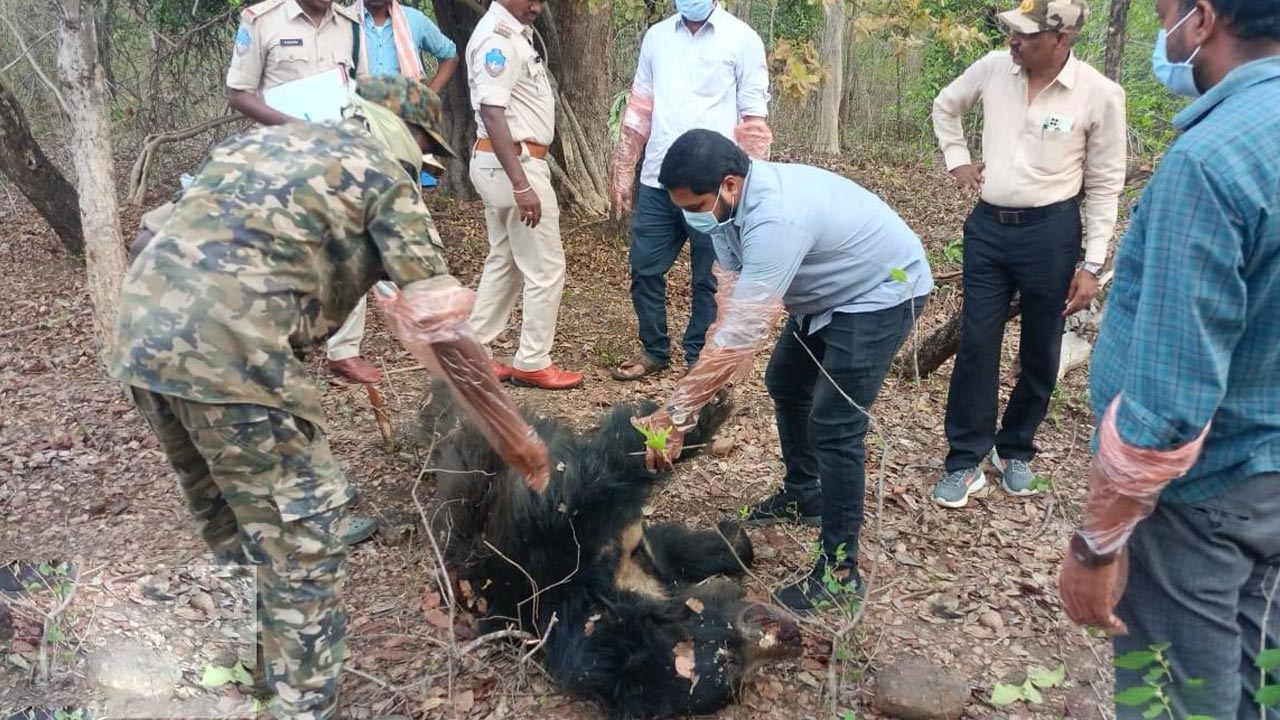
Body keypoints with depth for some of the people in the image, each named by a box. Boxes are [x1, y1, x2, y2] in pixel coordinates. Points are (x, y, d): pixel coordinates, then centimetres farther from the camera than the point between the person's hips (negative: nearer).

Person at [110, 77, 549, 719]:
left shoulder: (259, 140, 27)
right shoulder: (383, 171, 7)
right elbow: (445, 326, -1)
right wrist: (517, 437, 5)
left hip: (139, 334, 8)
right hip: (228, 353, -8)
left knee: (224, 511, 26)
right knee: (300, 535, 5)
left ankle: (246, 655, 45)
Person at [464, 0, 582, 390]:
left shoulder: (515, 32, 13)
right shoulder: (497, 36, -17)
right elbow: (491, 112, -26)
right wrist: (522, 184, -30)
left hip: (505, 162, 10)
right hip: (513, 163, -10)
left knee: (504, 262, 15)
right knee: (546, 267, -2)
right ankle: (532, 363, 8)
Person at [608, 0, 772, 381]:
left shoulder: (742, 40, -1)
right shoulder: (656, 36, 11)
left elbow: (753, 122, -3)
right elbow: (638, 111, 13)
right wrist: (621, 175, 10)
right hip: (657, 181, 4)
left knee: (707, 279, 6)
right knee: (645, 269, 8)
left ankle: (699, 357, 21)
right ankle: (654, 349, 25)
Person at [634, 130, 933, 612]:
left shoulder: (775, 219, -39)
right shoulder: (732, 201, -10)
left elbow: (741, 336, -39)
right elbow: (731, 295, -11)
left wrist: (675, 415, -32)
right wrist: (700, 395, -19)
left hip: (882, 291, -10)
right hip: (830, 291, 10)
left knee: (834, 426, -14)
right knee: (785, 384, 21)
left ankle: (839, 573, -3)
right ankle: (802, 495, 42)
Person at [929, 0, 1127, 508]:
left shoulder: (1100, 95, -11)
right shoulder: (994, 68, -3)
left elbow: (1104, 186, -5)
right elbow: (945, 105, 18)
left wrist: (1092, 263, -7)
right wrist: (957, 159, 6)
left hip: (1051, 232, -2)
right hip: (988, 225, 2)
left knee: (1040, 351, 10)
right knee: (976, 344, 3)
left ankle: (1015, 451, 30)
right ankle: (965, 462, 12)